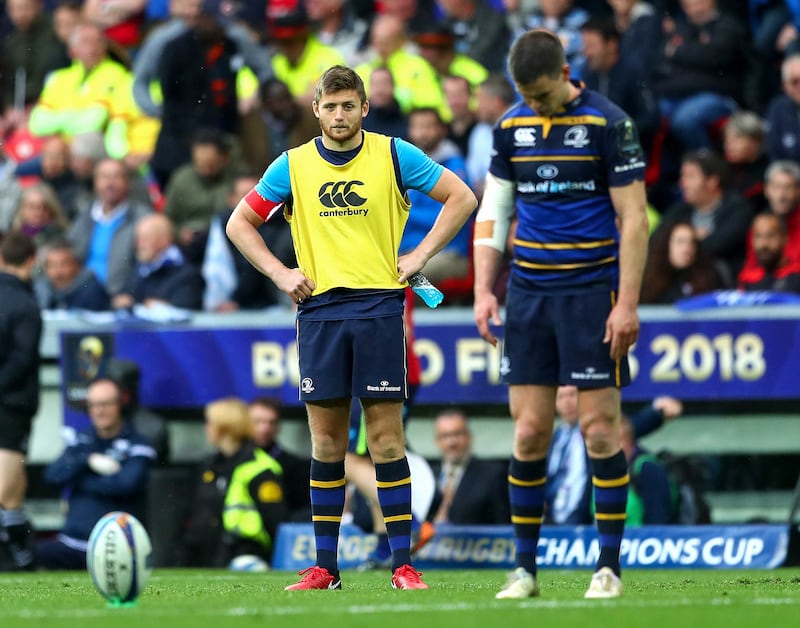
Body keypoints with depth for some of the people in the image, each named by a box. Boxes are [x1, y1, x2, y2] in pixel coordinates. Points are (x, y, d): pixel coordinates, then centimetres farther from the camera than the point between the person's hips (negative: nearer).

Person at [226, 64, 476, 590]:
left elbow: (462, 198, 7)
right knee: (327, 442, 3)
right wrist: (280, 274, 4)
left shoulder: (393, 155, 2)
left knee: (386, 436, -5)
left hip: (379, 307, -2)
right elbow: (240, 223, 16)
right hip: (319, 310, 2)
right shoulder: (293, 166, 7)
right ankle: (325, 567, 7)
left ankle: (403, 563, -3)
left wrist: (419, 256, 0)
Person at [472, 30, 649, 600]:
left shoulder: (609, 124, -6)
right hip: (528, 295, 4)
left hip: (592, 291, -4)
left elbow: (633, 218, -7)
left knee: (600, 428, -5)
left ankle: (609, 566, 1)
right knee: (530, 433, 2)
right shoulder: (511, 126, 8)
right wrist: (483, 291, 4)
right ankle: (525, 567, 8)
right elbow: (493, 211, 14)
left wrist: (627, 302, -13)